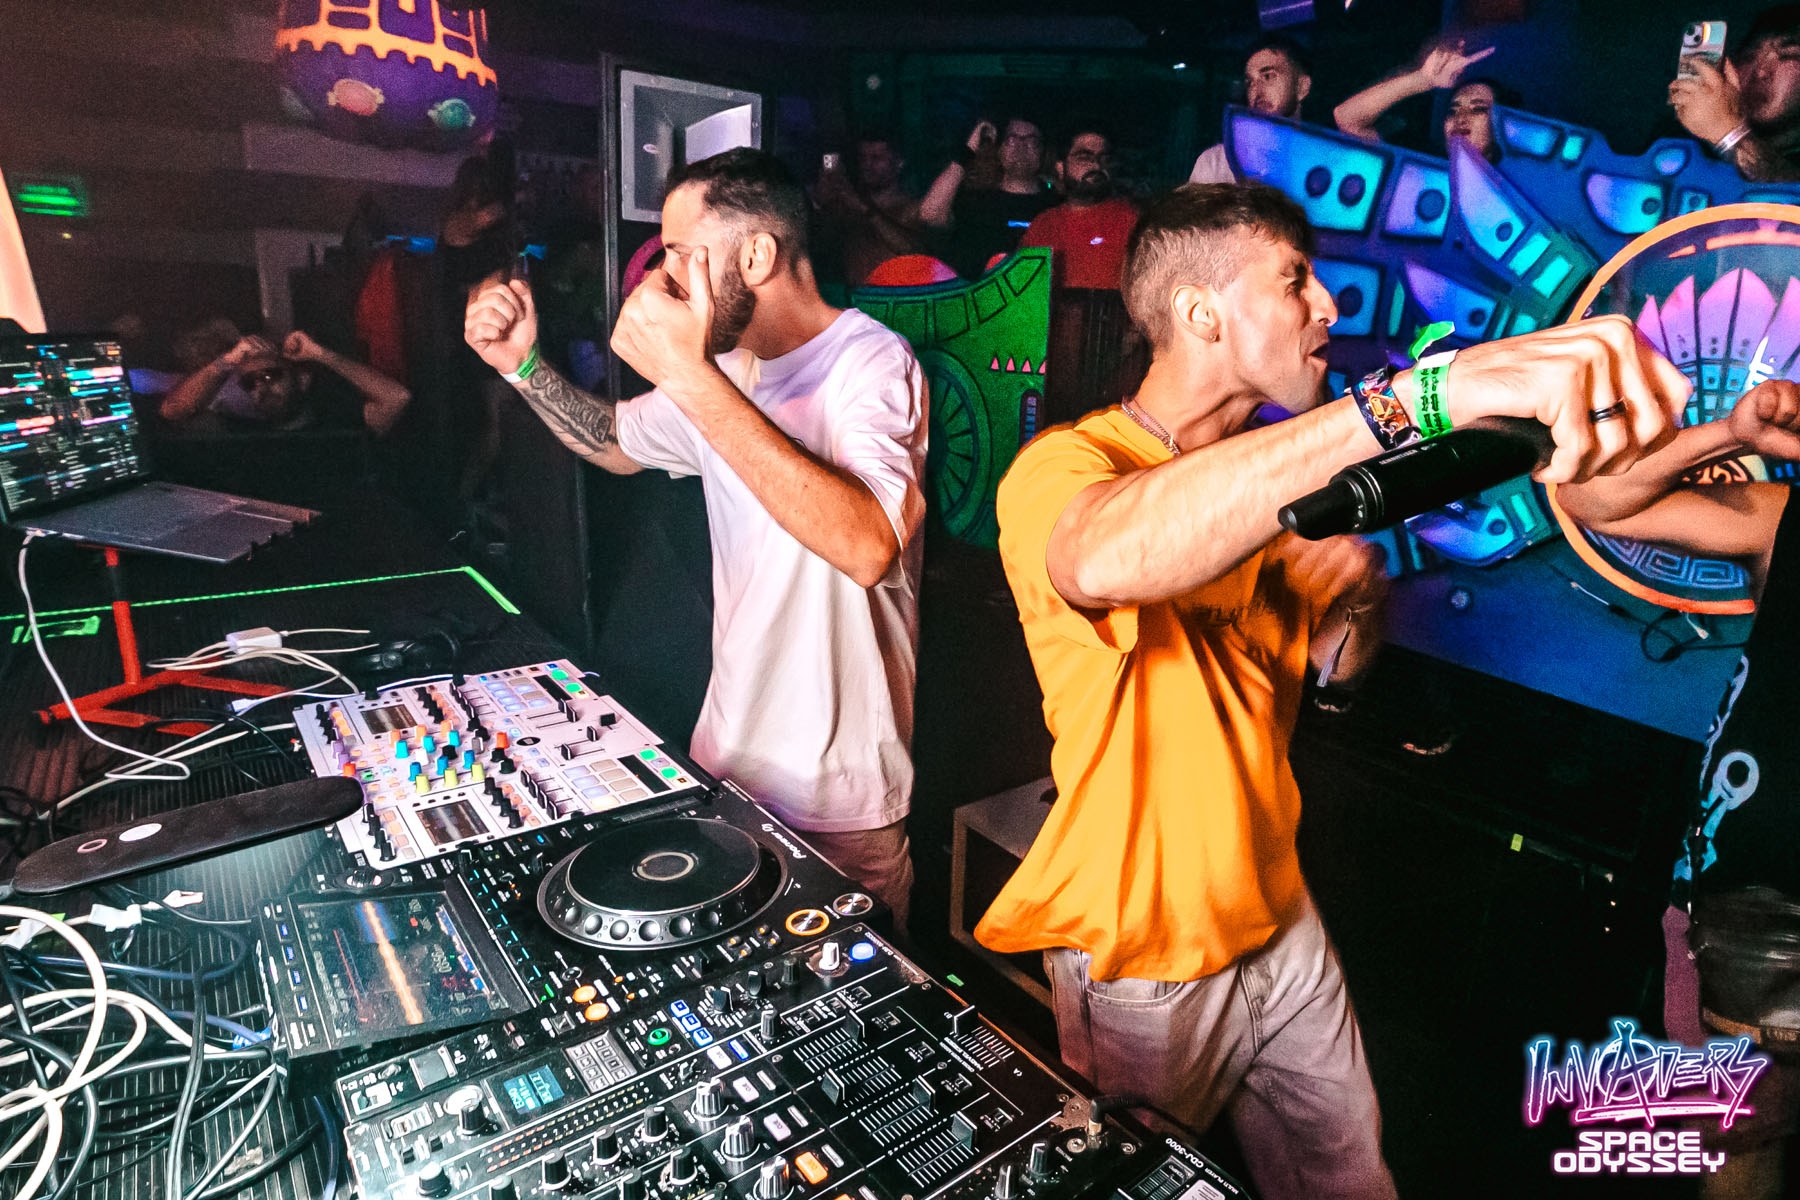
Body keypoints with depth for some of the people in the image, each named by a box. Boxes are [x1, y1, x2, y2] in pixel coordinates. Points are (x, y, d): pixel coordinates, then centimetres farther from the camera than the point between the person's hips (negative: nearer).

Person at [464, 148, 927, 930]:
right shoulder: (727, 367, 5)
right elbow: (618, 443, 23)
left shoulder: (872, 364, -20)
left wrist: (690, 377, -36)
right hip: (727, 761, 7)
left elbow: (868, 545, -38)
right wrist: (523, 365, 4)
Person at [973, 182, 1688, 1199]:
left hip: (1279, 920, 7)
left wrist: (1356, 596, -11)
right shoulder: (1064, 468, -23)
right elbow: (1108, 557, -48)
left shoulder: (1270, 479, 4)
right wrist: (1423, 391, -54)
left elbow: (1330, 662, 12)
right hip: (1141, 962, -6)